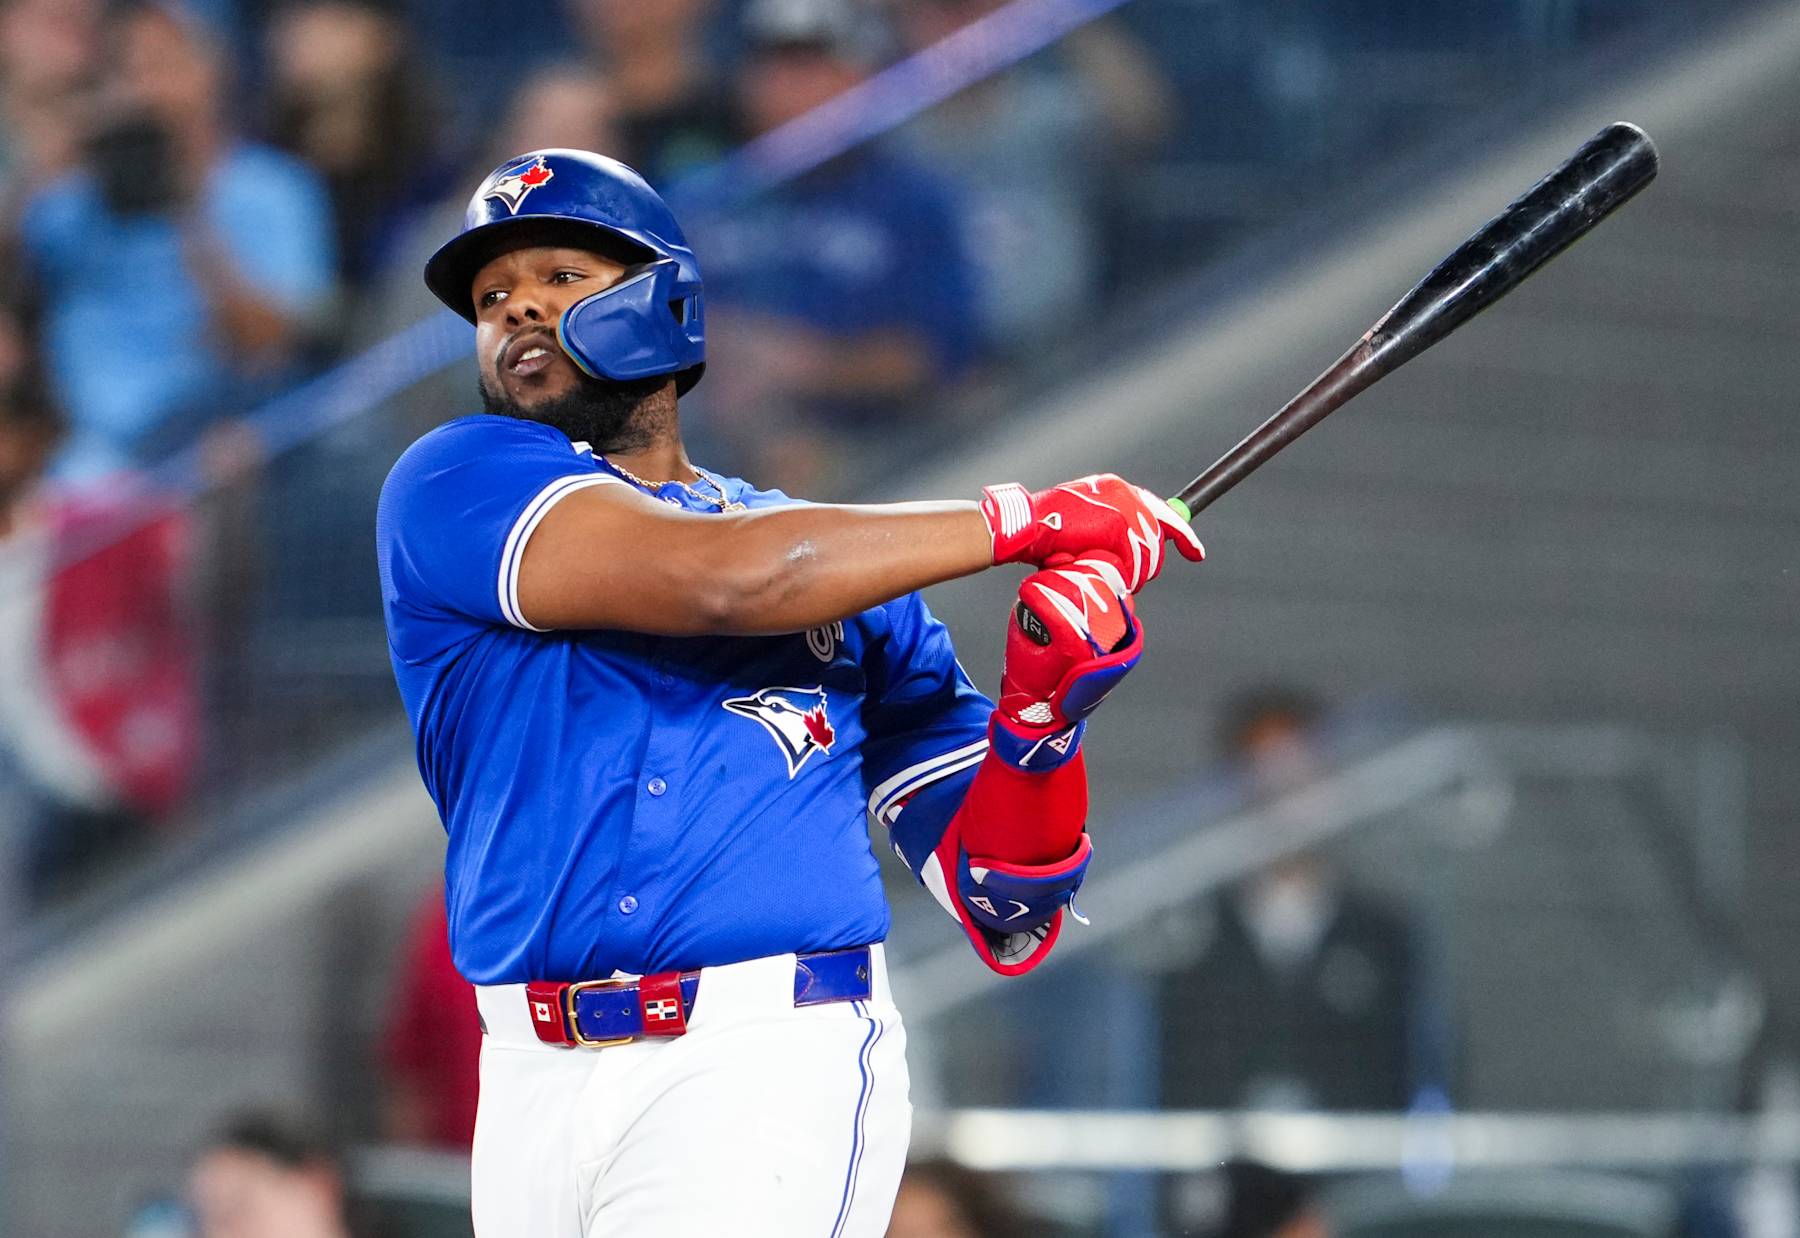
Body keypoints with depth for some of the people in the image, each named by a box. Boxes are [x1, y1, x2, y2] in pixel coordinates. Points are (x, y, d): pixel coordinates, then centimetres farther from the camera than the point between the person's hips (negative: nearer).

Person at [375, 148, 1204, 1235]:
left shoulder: (856, 578, 15)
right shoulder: (455, 488, 6)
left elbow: (1007, 919, 12)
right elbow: (715, 578, -12)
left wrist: (1043, 717, -6)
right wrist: (1023, 519, -5)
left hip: (772, 1072, 0)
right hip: (537, 1093, 0)